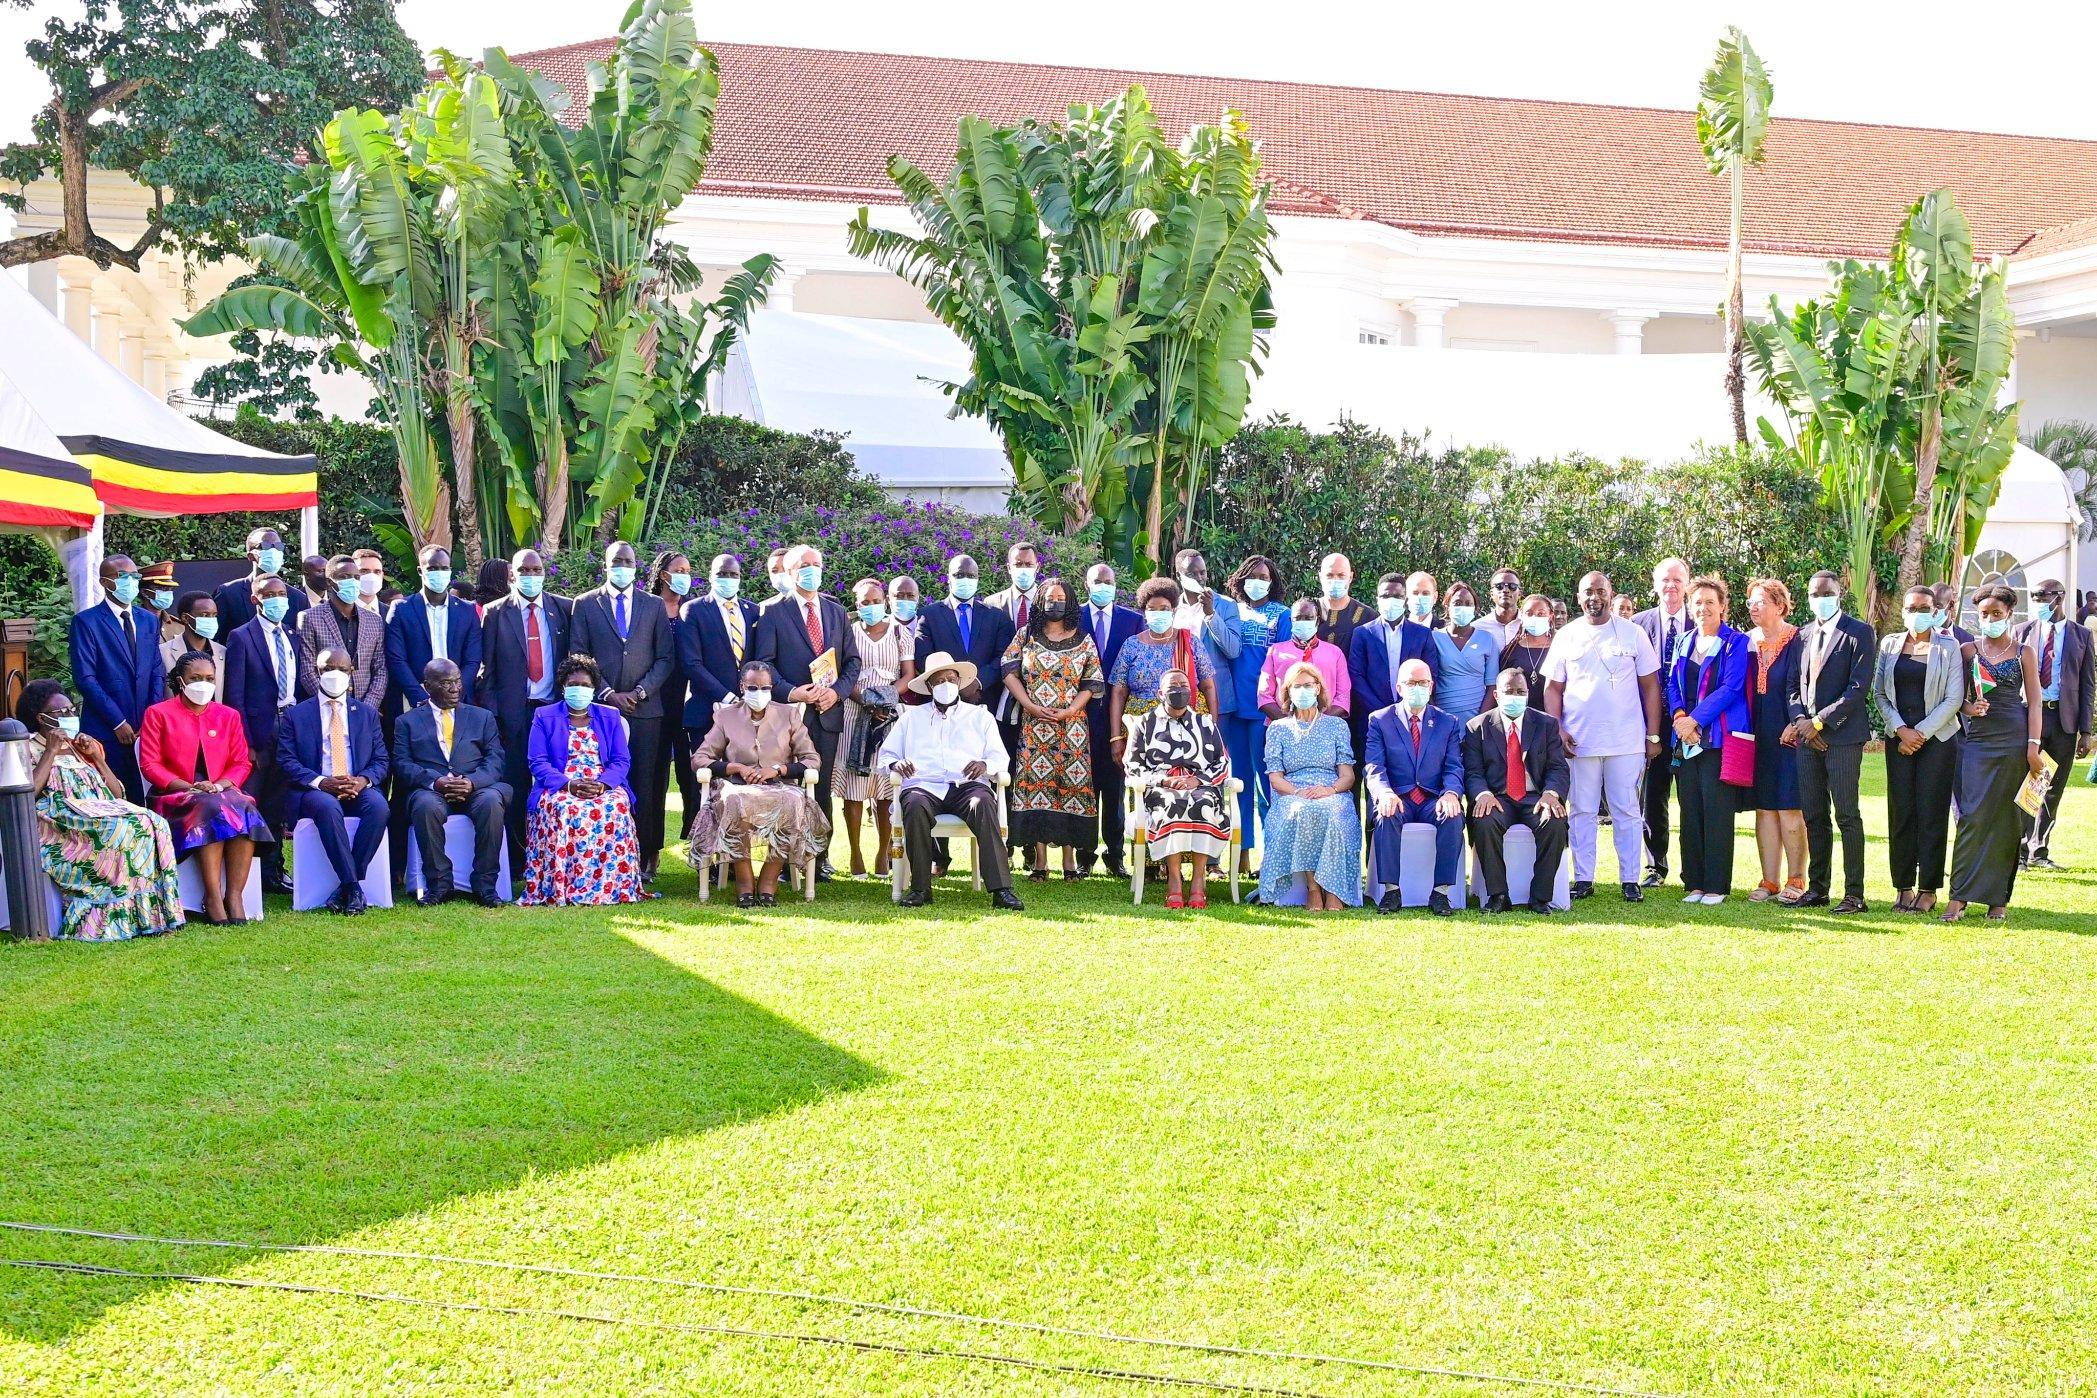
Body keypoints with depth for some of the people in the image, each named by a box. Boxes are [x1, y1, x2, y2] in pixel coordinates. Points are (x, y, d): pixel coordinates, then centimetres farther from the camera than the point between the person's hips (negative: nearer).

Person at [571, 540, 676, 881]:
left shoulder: (654, 607, 12)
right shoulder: (584, 604, 9)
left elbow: (666, 658, 8)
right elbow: (578, 656, 4)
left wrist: (640, 692, -6)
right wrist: (609, 694, -7)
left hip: (645, 709, 1)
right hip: (601, 706, -1)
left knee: (644, 786, -2)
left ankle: (643, 859, 0)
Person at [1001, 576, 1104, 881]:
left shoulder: (1083, 641, 7)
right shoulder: (1025, 636, 8)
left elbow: (1091, 684, 3)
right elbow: (1009, 672, 2)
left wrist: (1068, 711, -12)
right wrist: (1031, 707, -9)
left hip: (1071, 725, 0)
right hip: (1033, 726, 0)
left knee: (1071, 784, -3)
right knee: (1035, 784, -6)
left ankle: (1070, 856, 1)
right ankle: (1040, 859, -4)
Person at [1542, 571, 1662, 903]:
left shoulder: (1633, 633, 4)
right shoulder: (1567, 636, 7)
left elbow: (1650, 686, 5)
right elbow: (1553, 688, 7)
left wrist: (1653, 735, 1)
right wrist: (1556, 731, -5)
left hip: (1626, 740, -1)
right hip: (1579, 740, 1)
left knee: (1626, 811, 2)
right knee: (1582, 811, 5)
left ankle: (1630, 880, 6)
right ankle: (1583, 879, 10)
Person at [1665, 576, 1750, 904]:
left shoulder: (1736, 642, -2)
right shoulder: (1684, 642, 15)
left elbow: (1731, 688, -10)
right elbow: (1672, 683, 12)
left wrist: (1696, 719, -15)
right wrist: (1678, 715, -7)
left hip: (1719, 737, -5)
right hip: (1685, 737, 5)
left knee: (1716, 811, -5)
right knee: (1690, 811, 5)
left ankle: (1717, 885, 0)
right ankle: (1694, 883, 10)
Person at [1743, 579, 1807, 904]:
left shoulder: (1797, 642, -7)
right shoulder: (1747, 642, 10)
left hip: (1788, 734, -5)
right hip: (1758, 738, 5)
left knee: (1789, 809, -4)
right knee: (1764, 808, 6)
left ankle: (1796, 880, 5)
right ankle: (1770, 881, 10)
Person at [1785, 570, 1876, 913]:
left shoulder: (1859, 633, -4)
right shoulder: (1804, 635, 15)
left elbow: (1858, 687, -11)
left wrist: (1819, 722, -14)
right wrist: (1799, 719, -3)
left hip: (1842, 735, -6)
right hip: (1806, 735, 6)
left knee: (1847, 815, -5)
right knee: (1813, 817, 9)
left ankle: (1854, 894, -3)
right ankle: (1817, 888, 15)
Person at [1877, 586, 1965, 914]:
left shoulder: (1948, 647, 1)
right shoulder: (1889, 645, 9)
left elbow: (1954, 698, -4)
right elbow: (1880, 692, 6)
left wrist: (1921, 733, -10)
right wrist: (1901, 730, -7)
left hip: (1937, 737, -2)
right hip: (1898, 738, 3)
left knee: (1931, 812, -2)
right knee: (1900, 812, 1)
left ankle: (1928, 890, 2)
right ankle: (1903, 887, 7)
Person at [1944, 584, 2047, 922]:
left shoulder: (2023, 652, 6)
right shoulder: (1968, 651, 9)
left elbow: (2034, 701, 3)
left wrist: (2033, 746, -6)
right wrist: (1968, 707, -12)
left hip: (2015, 740, 0)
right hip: (1978, 739, 0)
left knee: (2005, 818, 1)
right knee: (1973, 816, -9)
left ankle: (1998, 899, 7)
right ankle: (1959, 897, -10)